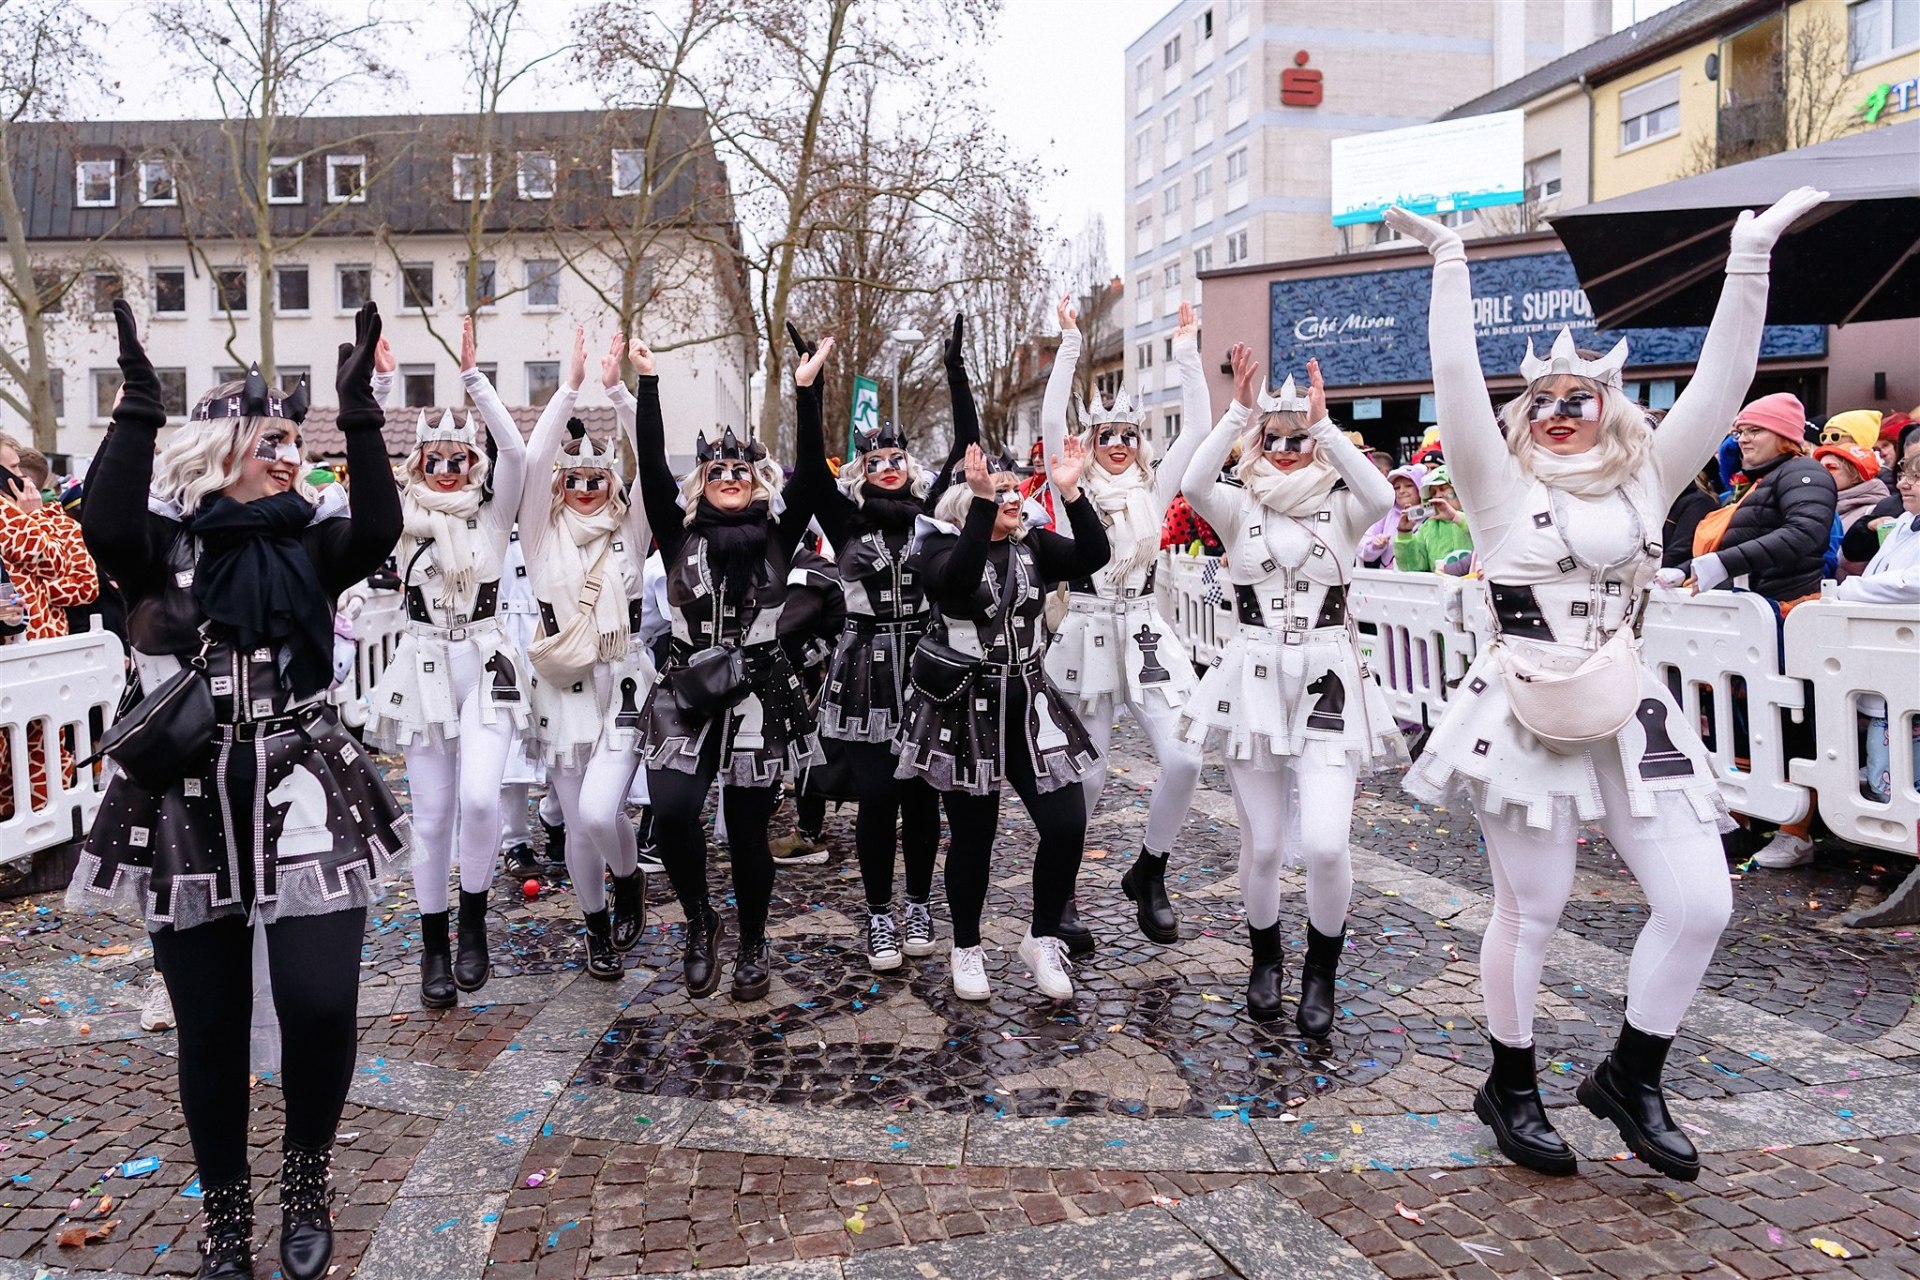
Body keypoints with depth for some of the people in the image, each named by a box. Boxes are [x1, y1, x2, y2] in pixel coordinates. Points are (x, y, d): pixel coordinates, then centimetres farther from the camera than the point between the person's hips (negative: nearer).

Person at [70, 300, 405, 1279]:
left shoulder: (308, 540, 5)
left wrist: (359, 409, -21)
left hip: (304, 797, 1)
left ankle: (306, 1182, 22)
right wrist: (139, 401, -24)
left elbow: (380, 529, -14)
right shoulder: (162, 539, 2)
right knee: (211, 1025, 8)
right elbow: (105, 526, -20)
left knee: (320, 1003, -7)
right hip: (187, 807, 0)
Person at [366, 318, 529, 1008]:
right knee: (431, 815, 4)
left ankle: (473, 922, 4)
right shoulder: (403, 518, 6)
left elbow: (514, 451, -13)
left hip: (485, 667, -1)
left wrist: (472, 375, -17)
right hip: (423, 670, 2)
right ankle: (435, 949, 17)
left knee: (479, 797, -19)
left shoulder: (492, 514, 2)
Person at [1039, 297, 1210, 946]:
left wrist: (1186, 353, 0)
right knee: (1087, 776, -1)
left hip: (1145, 636, 3)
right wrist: (1070, 345, -11)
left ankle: (1148, 872, 11)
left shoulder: (1153, 492, 10)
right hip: (1085, 637, -2)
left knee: (1183, 758, -12)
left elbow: (1198, 428, 3)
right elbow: (1050, 420, -9)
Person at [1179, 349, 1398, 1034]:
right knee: (1263, 845, 6)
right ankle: (1265, 958, 33)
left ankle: (1321, 971, 15)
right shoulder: (1239, 506, 3)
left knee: (1325, 843, -12)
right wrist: (1239, 409, -24)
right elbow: (1193, 484, -19)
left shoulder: (1340, 508, 4)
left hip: (1326, 681, 0)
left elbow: (1381, 496, -20)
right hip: (1254, 678, 1)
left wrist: (1323, 423, -23)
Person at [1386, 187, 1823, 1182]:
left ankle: (1631, 1077, 20)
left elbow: (1721, 382, 4)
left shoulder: (1646, 483, 10)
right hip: (1525, 719, -4)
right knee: (1530, 911, 3)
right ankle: (1511, 1089, 23)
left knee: (1700, 903, -1)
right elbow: (1456, 381, -10)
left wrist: (1751, 257, 1)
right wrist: (1450, 263, -10)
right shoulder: (1501, 488, 0)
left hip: (1628, 716, 4)